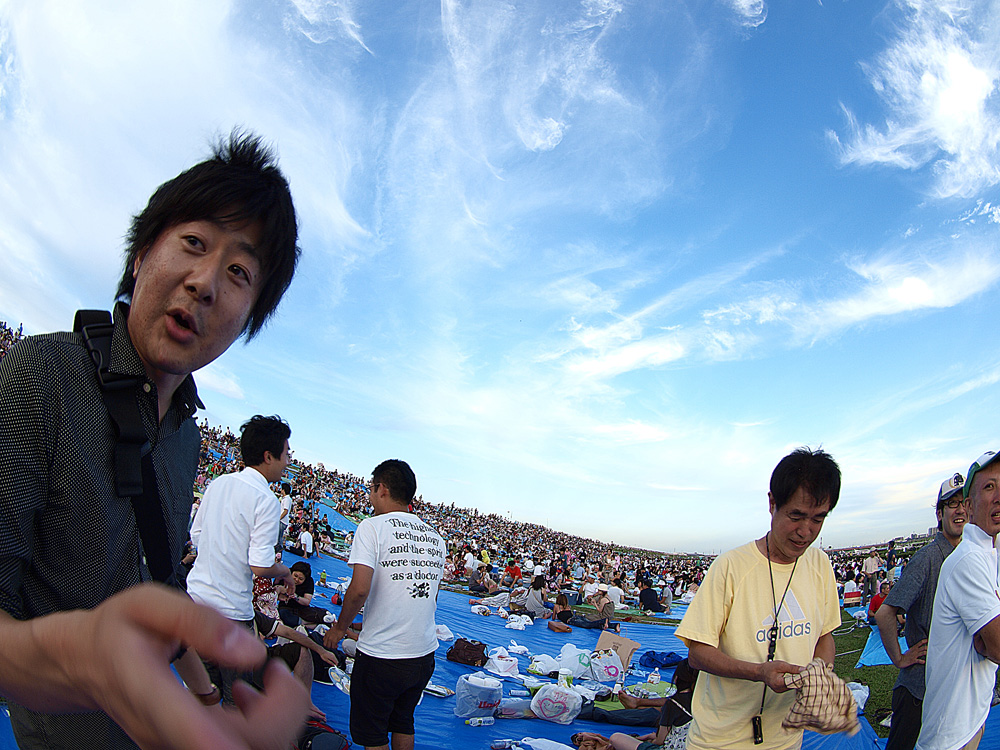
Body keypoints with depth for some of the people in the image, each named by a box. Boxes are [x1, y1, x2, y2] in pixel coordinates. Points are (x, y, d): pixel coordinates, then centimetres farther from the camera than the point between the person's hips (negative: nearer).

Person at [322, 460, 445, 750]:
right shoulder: (435, 536, 6)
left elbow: (360, 589, -21)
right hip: (425, 653, 6)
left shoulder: (373, 526, -13)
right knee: (403, 723, 25)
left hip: (381, 655, -6)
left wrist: (340, 628, -5)